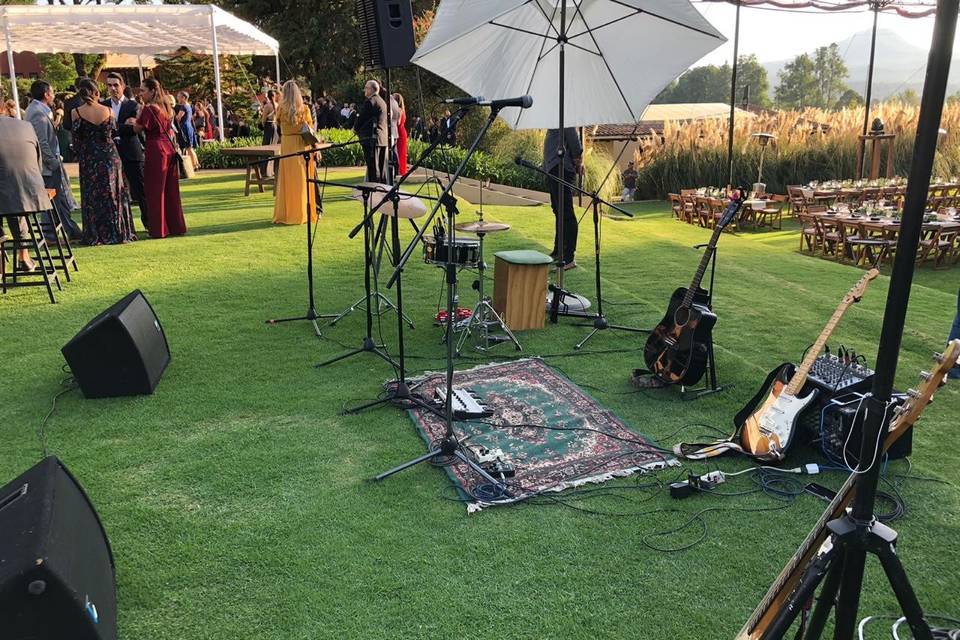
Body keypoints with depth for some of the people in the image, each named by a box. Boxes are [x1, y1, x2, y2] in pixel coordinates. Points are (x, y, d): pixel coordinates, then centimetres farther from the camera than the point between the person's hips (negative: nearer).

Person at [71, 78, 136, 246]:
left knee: (92, 196, 6)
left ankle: (95, 236, 8)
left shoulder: (76, 112, -7)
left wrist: (78, 155, 13)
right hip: (110, 155, 1)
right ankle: (118, 233, 13)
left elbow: (76, 139, -3)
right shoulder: (108, 110, -4)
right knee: (113, 194, 10)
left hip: (89, 158, -1)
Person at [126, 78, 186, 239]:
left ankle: (159, 229, 3)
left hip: (155, 150, -7)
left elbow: (138, 129, -7)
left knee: (155, 190, 0)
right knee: (171, 190, 12)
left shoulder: (149, 108, -11)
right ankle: (176, 226, 16)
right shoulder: (166, 107, 12)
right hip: (169, 149, 7)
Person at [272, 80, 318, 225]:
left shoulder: (281, 108, -3)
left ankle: (286, 214, 9)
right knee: (302, 180, 7)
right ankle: (303, 213, 11)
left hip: (286, 145, 0)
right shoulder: (305, 109, -2)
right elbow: (311, 130, 1)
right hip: (302, 145, 0)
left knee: (287, 180, 6)